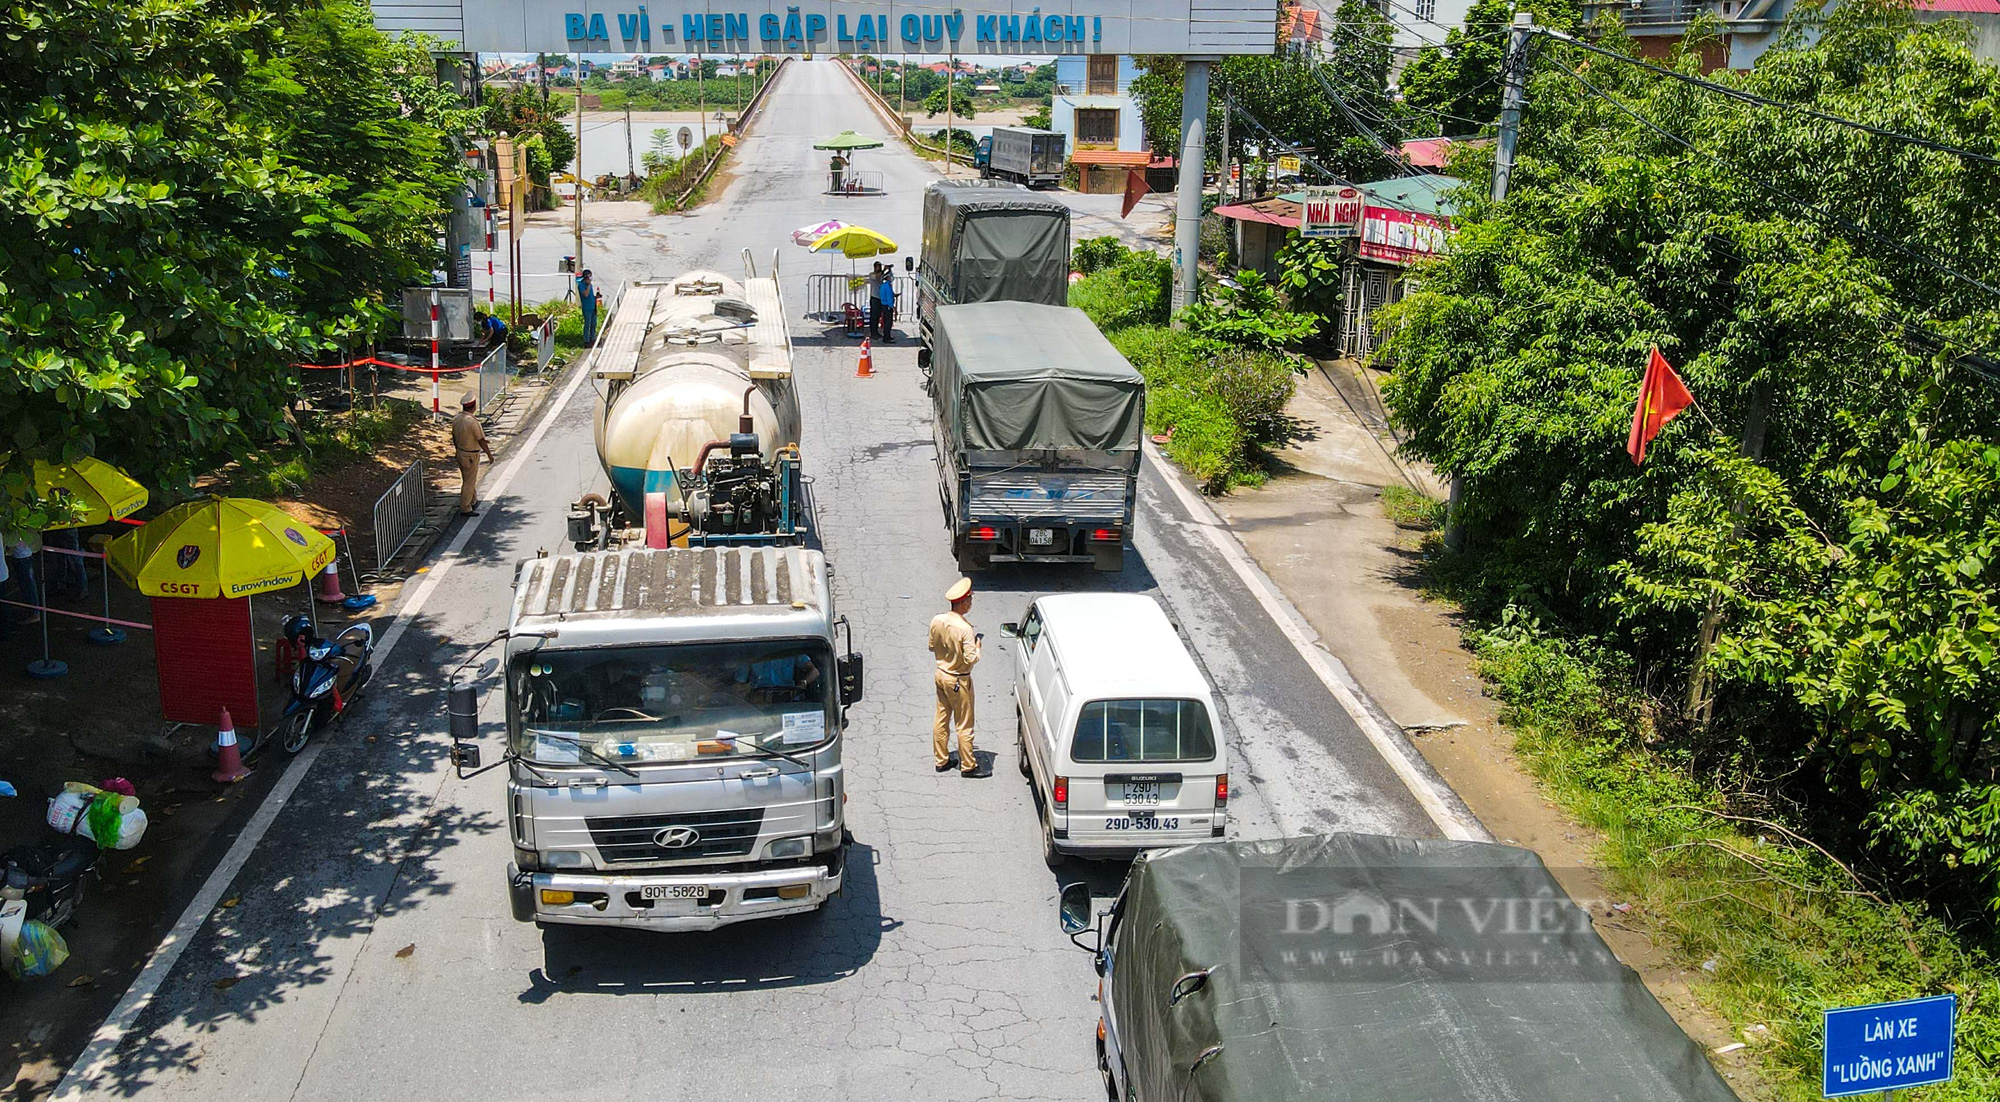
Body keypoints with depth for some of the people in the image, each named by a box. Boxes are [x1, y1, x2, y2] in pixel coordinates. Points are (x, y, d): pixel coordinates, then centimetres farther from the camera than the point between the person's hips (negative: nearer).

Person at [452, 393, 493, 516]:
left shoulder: (456, 419, -1)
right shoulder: (473, 422, -25)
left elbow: (454, 437, 10)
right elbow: (481, 440, -19)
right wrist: (489, 455, -8)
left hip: (460, 454, 8)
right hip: (471, 456, -8)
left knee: (470, 479, 24)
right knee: (469, 482, 2)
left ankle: (473, 501, 40)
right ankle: (465, 509, 8)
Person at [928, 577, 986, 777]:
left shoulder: (937, 621, -6)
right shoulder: (964, 629, -26)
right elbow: (971, 659, -24)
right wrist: (977, 647, -6)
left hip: (940, 675, 7)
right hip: (958, 681, -7)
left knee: (941, 719, 17)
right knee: (964, 725, 5)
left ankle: (941, 760, 28)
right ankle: (968, 766, 14)